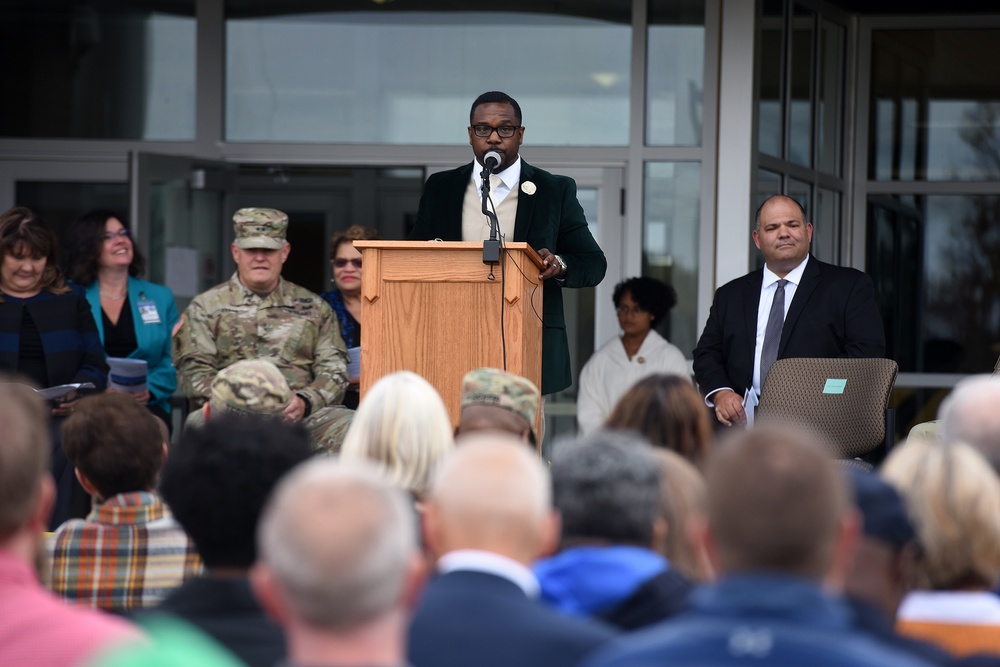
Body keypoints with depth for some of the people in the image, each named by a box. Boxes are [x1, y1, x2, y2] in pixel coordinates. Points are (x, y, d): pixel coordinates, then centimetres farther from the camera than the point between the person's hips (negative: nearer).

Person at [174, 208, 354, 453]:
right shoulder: (205, 307, 16)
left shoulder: (314, 308, 21)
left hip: (303, 414, 2)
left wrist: (304, 402, -9)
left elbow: (333, 370, 13)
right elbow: (194, 372, 5)